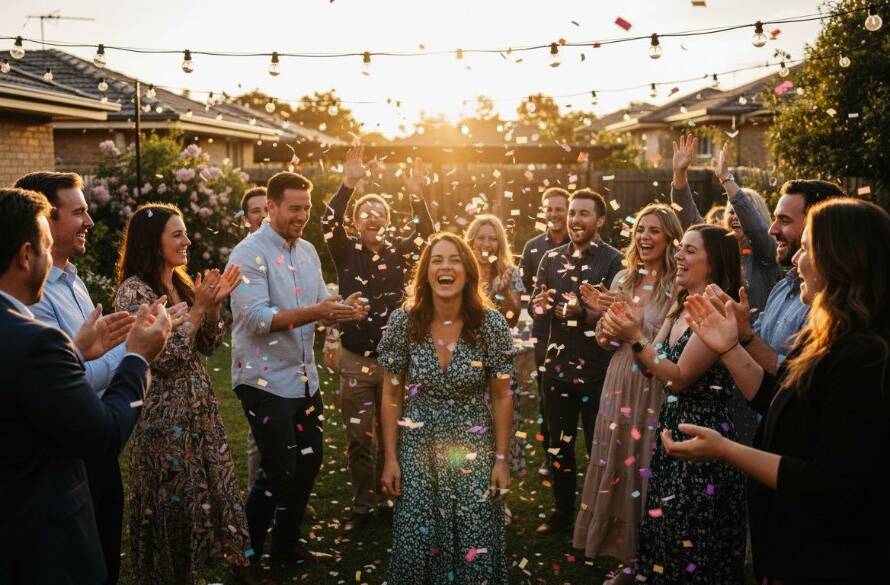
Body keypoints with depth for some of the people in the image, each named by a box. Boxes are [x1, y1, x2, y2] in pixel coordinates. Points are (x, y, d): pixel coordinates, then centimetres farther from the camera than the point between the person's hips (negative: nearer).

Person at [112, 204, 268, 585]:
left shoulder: (181, 283, 8)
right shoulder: (134, 291, -16)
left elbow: (208, 346, 9)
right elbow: (163, 359, -21)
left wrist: (213, 306, -7)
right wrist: (197, 309, -20)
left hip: (200, 403, 7)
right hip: (166, 412, -7)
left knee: (216, 480, 14)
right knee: (174, 495, 6)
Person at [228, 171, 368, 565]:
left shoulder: (308, 251, 9)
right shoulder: (249, 253, -14)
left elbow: (320, 304, 10)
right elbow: (255, 318, -24)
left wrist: (343, 308, -13)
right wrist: (315, 312, -33)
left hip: (304, 377, 7)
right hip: (265, 381, -7)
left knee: (308, 462, 14)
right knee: (278, 472, 0)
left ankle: (286, 544, 32)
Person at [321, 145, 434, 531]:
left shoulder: (398, 251, 2)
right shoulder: (346, 251, -1)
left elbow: (428, 236, -15)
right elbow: (328, 223, -18)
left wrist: (417, 197, -29)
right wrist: (348, 184, -31)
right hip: (355, 360, -1)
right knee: (358, 438, 5)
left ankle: (386, 498, 28)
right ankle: (362, 505, 19)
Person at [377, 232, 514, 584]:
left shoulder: (491, 323, -11)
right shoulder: (403, 321, -10)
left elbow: (501, 397, -4)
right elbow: (391, 395, -2)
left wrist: (502, 460, -4)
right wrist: (390, 458, -3)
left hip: (474, 451, 0)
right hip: (417, 451, 1)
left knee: (476, 547, 5)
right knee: (417, 545, 8)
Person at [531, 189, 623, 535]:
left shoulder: (613, 261, -8)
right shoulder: (551, 258, 7)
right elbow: (536, 308, 10)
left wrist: (582, 314, -29)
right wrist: (540, 307, -13)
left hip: (597, 370, -4)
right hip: (557, 366, 5)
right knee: (558, 444, 15)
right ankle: (563, 509, 32)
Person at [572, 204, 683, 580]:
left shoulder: (679, 284, -10)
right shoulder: (623, 279, 7)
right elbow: (606, 343, 10)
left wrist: (633, 318, -22)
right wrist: (603, 313, -9)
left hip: (657, 389, -5)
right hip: (620, 384, 5)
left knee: (647, 464, 3)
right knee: (613, 461, 11)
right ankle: (615, 540, 30)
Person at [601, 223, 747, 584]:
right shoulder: (681, 307, 9)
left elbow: (679, 377, -19)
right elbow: (654, 367, 8)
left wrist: (635, 338, -20)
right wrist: (628, 333, -7)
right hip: (672, 424, 9)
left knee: (690, 534, 5)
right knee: (665, 522, 19)